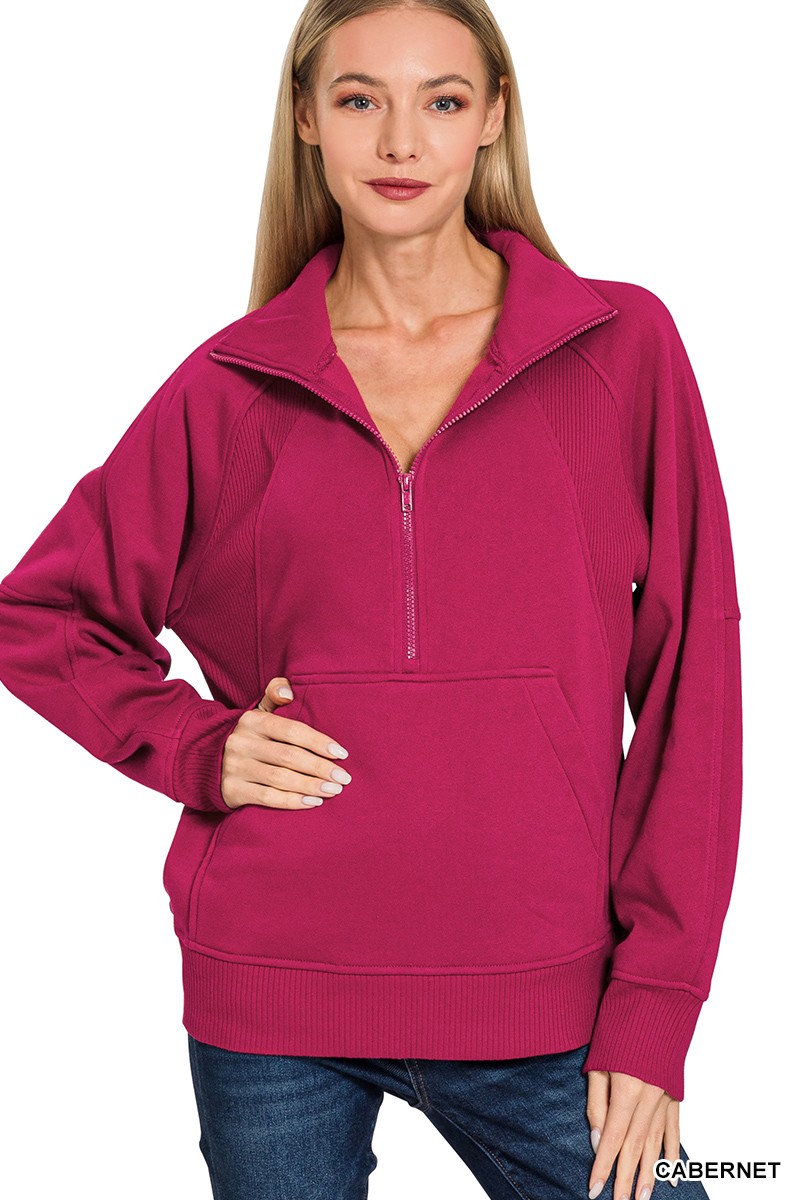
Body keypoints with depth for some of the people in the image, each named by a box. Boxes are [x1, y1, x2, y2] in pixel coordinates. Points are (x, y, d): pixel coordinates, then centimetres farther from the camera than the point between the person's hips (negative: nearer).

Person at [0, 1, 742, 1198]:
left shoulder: (621, 349, -1)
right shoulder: (231, 386, 2)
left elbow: (690, 681, -1)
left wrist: (653, 1008, -5)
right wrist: (198, 749, -4)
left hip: (538, 999, 0)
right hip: (271, 990, 1)